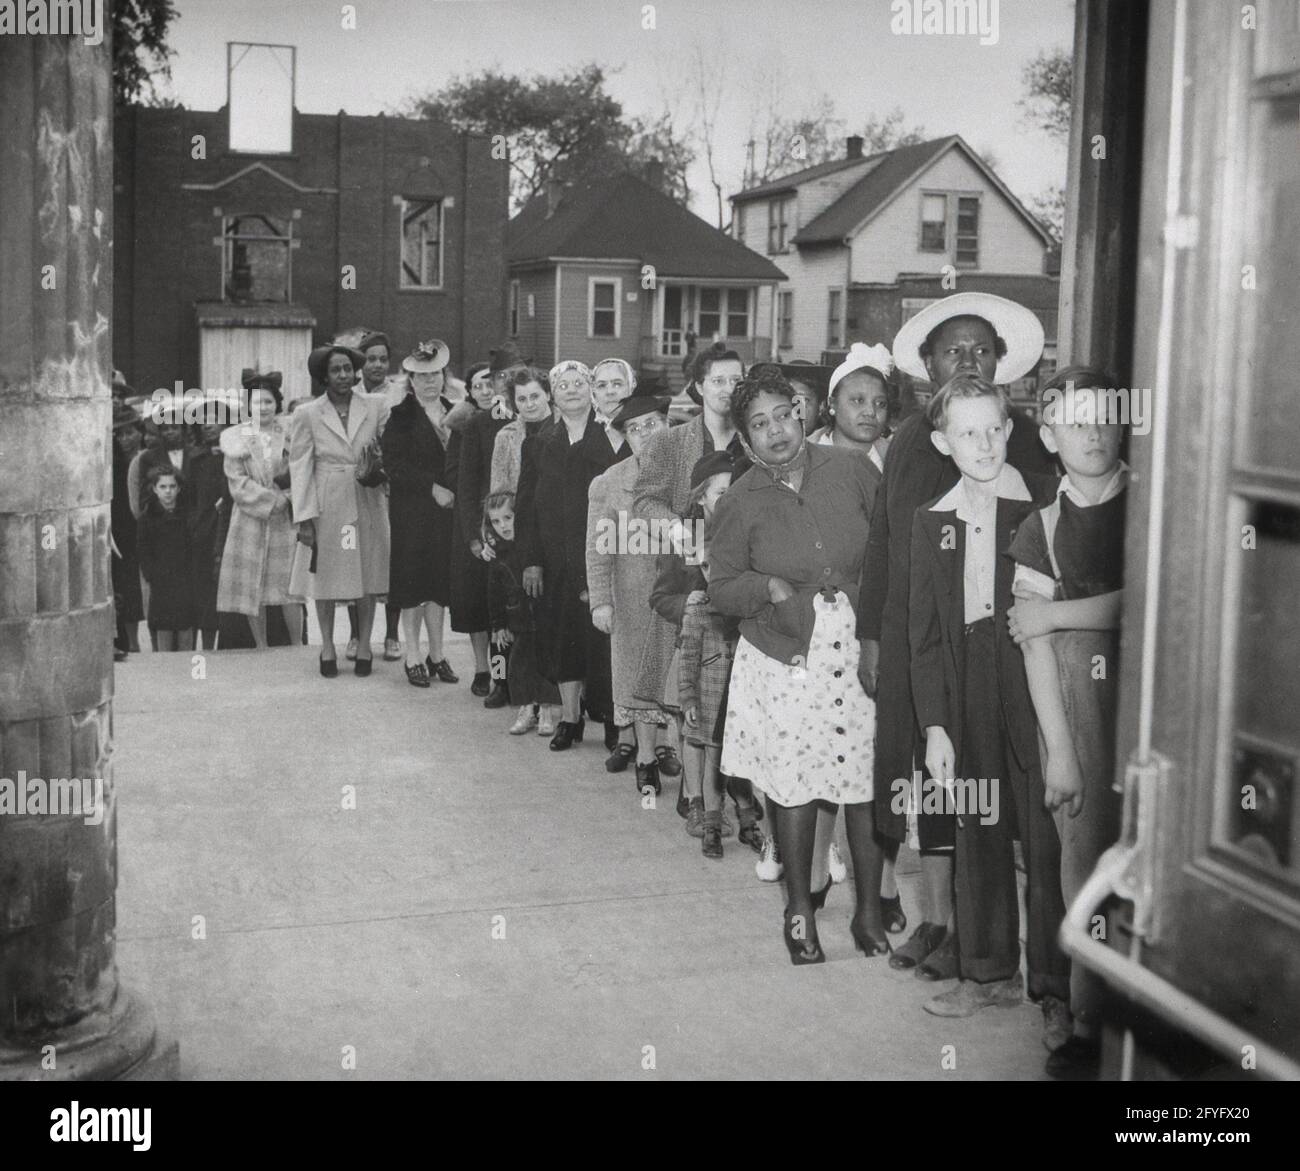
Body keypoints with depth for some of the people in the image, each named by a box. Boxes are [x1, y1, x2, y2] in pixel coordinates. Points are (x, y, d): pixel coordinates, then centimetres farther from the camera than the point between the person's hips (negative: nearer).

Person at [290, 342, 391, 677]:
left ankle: (364, 647, 17)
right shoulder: (307, 415, 0)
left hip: (367, 503, 1)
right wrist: (304, 518, -6)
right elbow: (300, 468, -2)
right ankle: (328, 649, 18)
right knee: (327, 578, 5)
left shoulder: (376, 407, 3)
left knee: (367, 576, 6)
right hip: (326, 506, -1)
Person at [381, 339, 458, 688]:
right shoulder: (401, 416, -3)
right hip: (412, 511, -4)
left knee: (439, 581, 7)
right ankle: (413, 657, 6)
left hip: (445, 507, 4)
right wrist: (432, 488, -15)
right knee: (413, 580, -1)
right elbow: (394, 465, -12)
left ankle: (436, 655, 15)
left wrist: (454, 492, 0)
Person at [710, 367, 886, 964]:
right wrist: (766, 586, -17)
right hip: (787, 658, -1)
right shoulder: (739, 502, -3)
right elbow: (721, 588, 2)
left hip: (860, 650, 1)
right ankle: (799, 909, 25)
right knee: (795, 786, 7)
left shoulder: (849, 470, 0)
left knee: (866, 784, 3)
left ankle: (869, 910, 18)